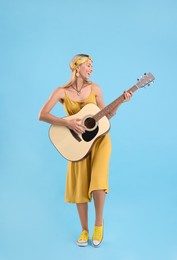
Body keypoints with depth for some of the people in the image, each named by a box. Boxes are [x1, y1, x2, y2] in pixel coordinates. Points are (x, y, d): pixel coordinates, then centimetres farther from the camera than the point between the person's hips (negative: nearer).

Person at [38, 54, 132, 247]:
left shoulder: (94, 88, 2)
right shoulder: (62, 92, -6)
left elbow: (106, 116, 8)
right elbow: (42, 115, -16)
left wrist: (120, 102, -6)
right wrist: (68, 123, -25)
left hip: (100, 138, 1)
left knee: (98, 181, -12)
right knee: (79, 186, 3)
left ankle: (99, 223, 14)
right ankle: (84, 230, 22)